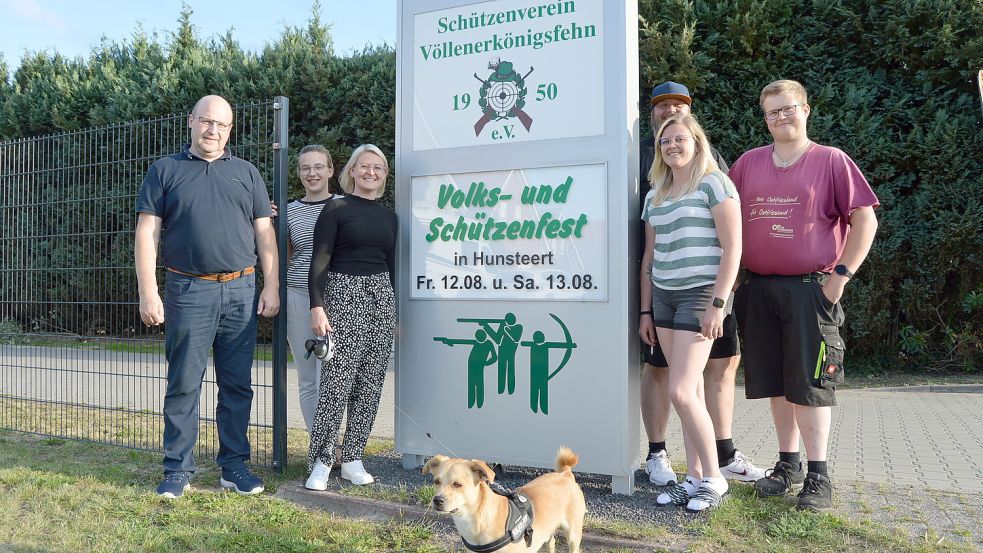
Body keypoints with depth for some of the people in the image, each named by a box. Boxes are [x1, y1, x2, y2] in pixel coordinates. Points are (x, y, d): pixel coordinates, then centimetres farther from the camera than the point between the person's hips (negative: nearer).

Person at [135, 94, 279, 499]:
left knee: (237, 385, 7)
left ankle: (234, 466, 17)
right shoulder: (165, 171, 7)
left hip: (241, 291, 2)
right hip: (187, 291, -2)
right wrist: (148, 293, -7)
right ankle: (178, 470, 14)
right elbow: (147, 234, 1)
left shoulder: (246, 173, 14)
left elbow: (264, 233, 11)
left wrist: (271, 287, 2)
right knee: (183, 385, 2)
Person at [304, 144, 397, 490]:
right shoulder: (336, 209, 0)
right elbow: (319, 262, -6)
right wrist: (317, 307, -15)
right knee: (337, 381, -10)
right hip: (343, 294, -5)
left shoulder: (388, 216, 16)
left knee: (370, 384, 4)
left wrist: (396, 315, 17)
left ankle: (353, 459, 13)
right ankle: (321, 461, 2)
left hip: (381, 297, 6)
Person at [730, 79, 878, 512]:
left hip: (811, 289, -4)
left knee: (809, 382, -2)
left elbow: (865, 221, -2)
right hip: (758, 289, 4)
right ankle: (788, 464, 23)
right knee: (774, 382, 10)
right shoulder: (748, 163, 11)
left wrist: (840, 274, -8)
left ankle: (818, 476, 10)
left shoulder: (831, 161, 1)